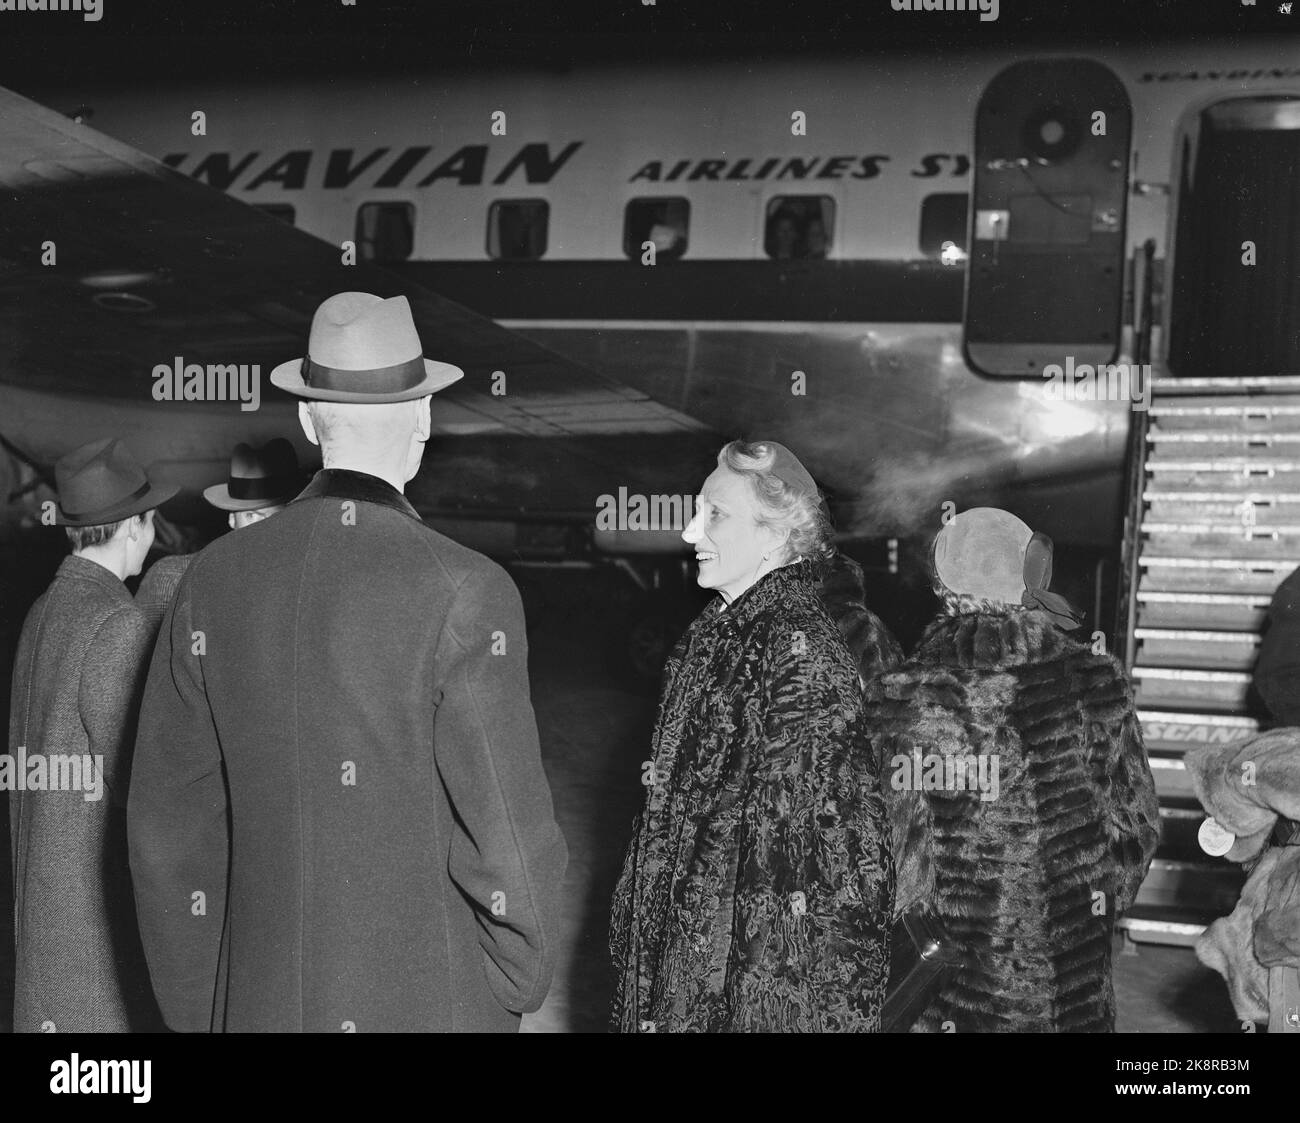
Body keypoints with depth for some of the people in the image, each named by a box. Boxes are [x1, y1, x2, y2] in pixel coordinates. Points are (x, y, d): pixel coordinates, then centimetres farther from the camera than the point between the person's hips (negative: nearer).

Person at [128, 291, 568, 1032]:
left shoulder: (217, 579, -4)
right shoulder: (466, 593, -17)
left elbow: (172, 825, 2)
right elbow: (508, 829, -16)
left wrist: (199, 1008, 13)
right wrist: (526, 976, 3)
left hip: (264, 999, 4)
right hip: (434, 999, -4)